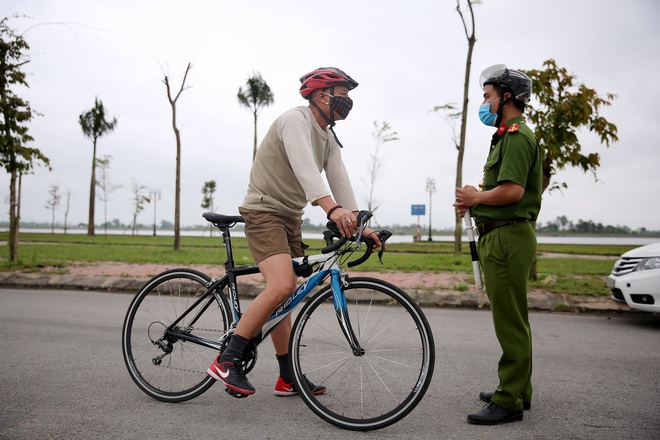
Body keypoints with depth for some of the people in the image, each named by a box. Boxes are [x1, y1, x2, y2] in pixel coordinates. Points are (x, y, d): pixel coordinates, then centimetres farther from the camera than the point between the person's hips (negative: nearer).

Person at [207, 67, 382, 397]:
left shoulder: (329, 140, 14)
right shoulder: (295, 119, -14)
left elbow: (340, 182, 6)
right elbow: (304, 168, -31)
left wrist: (359, 225, -6)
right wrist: (332, 209, -46)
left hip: (290, 218, 9)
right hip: (265, 211, -9)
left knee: (281, 297, 10)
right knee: (282, 285, -26)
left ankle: (289, 378, 17)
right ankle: (226, 361, -16)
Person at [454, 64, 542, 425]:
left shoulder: (517, 136, -12)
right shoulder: (507, 135, 22)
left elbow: (512, 191, -25)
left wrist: (476, 197, -9)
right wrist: (476, 201, 6)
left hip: (507, 237, -11)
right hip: (501, 236, 11)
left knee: (510, 323, -5)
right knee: (511, 320, 17)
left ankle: (509, 402, 4)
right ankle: (517, 390, 30)